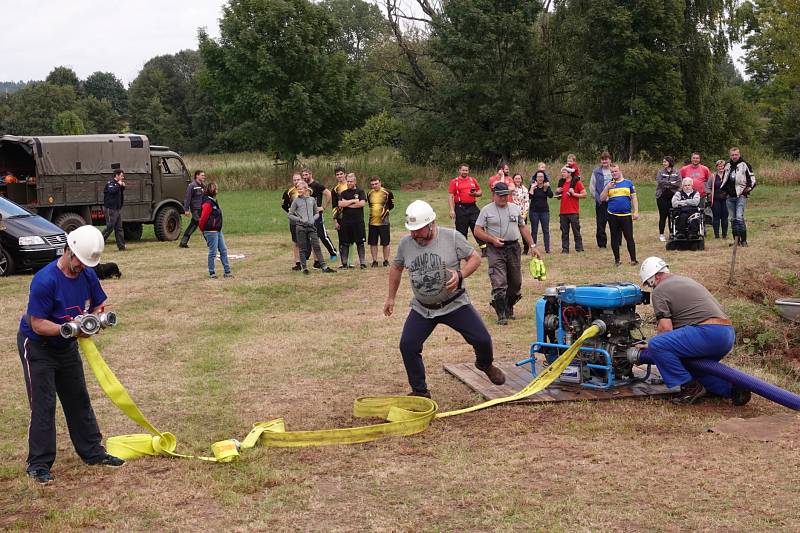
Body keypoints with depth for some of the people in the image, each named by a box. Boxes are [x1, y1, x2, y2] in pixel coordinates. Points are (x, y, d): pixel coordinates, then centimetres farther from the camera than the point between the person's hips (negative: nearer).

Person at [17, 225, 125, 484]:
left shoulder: (88, 275, -8)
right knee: (43, 405, -7)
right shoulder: (45, 280, -29)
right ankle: (39, 464, 1)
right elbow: (37, 324, -27)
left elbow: (98, 305, 5)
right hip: (36, 346, -7)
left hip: (67, 346, 7)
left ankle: (92, 452, 25)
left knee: (79, 399, 14)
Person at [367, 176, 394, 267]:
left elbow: (391, 205, 6)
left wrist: (386, 210, -3)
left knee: (385, 243, 2)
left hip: (383, 221, -4)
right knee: (373, 243, 6)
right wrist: (372, 213, 14)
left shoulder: (387, 193, -6)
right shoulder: (369, 194, 8)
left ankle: (386, 261, 13)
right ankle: (374, 261, 14)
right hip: (372, 222, 4)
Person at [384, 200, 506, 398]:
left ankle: (485, 364, 33)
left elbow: (475, 258, -5)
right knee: (407, 346, -9)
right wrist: (391, 297, 18)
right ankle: (420, 391, 9)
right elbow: (396, 267, 14)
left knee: (482, 340, -4)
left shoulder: (452, 237, -13)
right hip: (422, 309, 2)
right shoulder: (405, 243, -4)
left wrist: (460, 275, -22)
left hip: (455, 305, -2)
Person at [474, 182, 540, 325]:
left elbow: (523, 228, 18)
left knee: (515, 282, 10)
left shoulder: (515, 208, 13)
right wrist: (492, 239, -16)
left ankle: (509, 308, 28)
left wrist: (532, 246, 13)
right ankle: (501, 315, -8)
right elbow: (478, 230, -3)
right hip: (495, 249, -5)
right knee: (499, 284, -12)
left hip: (513, 248, 5)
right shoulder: (487, 210, 0)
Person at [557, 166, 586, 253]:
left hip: (573, 212, -5)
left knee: (576, 231, -1)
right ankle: (565, 249, 10)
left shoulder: (576, 182, -4)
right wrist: (557, 192, 5)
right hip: (563, 212, 5)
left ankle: (579, 249, 5)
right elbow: (559, 195, 27)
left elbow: (584, 194, -6)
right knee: (564, 232, 6)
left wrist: (574, 194, -15)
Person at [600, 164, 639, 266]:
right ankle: (617, 260, 16)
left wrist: (636, 211, -1)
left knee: (629, 238, -3)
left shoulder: (628, 183, 6)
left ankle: (633, 259, -2)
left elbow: (634, 198, 7)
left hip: (626, 215, -2)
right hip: (613, 215, 2)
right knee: (615, 238, 7)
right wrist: (607, 188, -11)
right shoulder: (609, 184, 8)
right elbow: (602, 199, 2)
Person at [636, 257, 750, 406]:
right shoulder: (686, 280, 30)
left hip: (708, 333, -10)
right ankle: (732, 388, 9)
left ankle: (690, 387, -7)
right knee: (693, 368, 28)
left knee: (656, 345, -13)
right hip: (728, 334, 10)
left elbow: (665, 328, -7)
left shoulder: (659, 291, 1)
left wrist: (649, 348, 11)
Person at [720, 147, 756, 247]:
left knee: (739, 217, -16)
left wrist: (749, 188, -15)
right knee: (733, 219, 7)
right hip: (730, 197, 6)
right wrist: (722, 189, 15)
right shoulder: (727, 166, 13)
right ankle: (736, 240, 14)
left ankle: (744, 240, -11)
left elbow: (752, 179, -2)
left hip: (741, 196, -6)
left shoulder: (745, 165, -3)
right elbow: (724, 179, 27)